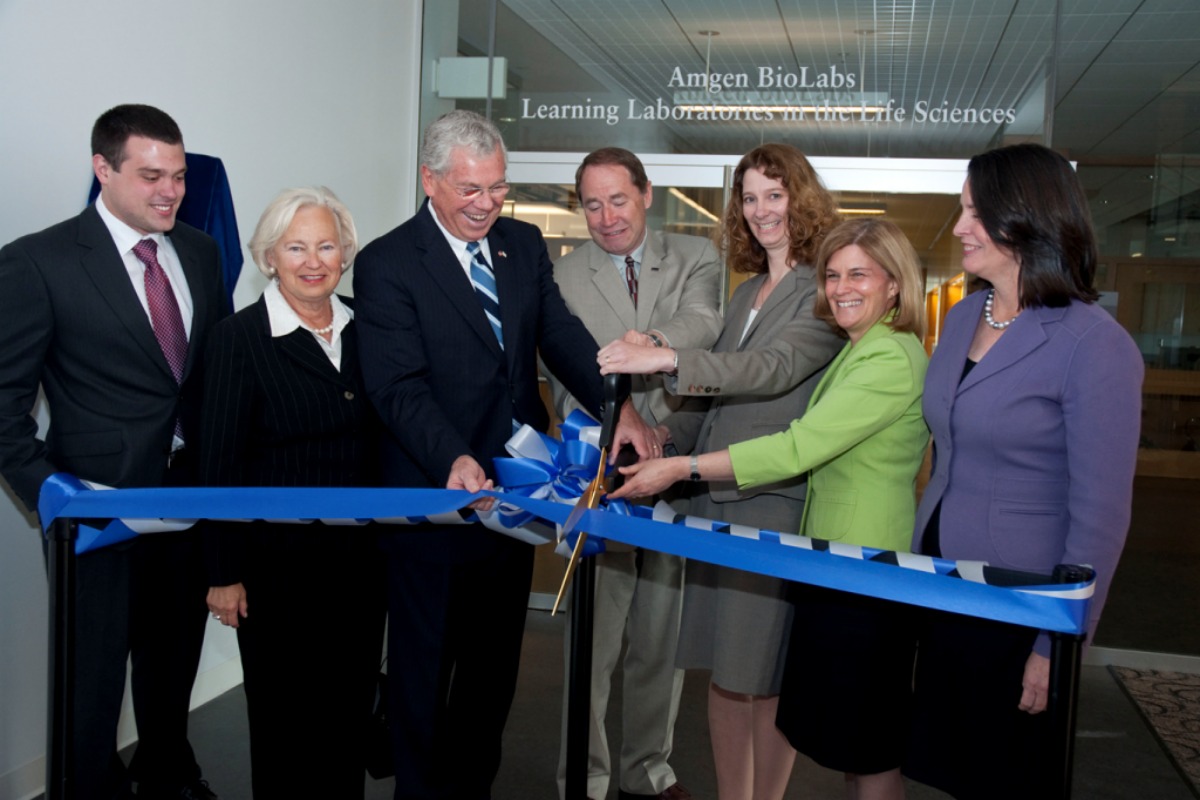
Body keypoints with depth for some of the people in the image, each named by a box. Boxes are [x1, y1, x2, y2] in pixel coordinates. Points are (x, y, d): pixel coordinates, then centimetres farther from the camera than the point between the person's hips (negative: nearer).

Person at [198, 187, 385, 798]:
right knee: (283, 714, 8)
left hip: (360, 558, 4)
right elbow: (219, 465, -8)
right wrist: (224, 574, -9)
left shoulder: (363, 329, 5)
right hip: (277, 562, -4)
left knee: (351, 707, 15)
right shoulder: (238, 338, -8)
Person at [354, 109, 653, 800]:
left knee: (495, 664, 20)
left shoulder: (524, 243, 7)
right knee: (427, 667, 11)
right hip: (436, 491, -5)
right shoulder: (388, 263, -11)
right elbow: (400, 385, -19)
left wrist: (617, 405, -20)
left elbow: (561, 335, -2)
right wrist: (452, 461, -36)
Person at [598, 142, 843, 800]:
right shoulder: (746, 292, 19)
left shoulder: (824, 291, -6)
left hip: (776, 500, -7)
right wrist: (672, 432, 5)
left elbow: (775, 368, -21)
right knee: (723, 666, 12)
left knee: (766, 672, 2)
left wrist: (669, 360, -30)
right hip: (716, 496, 7)